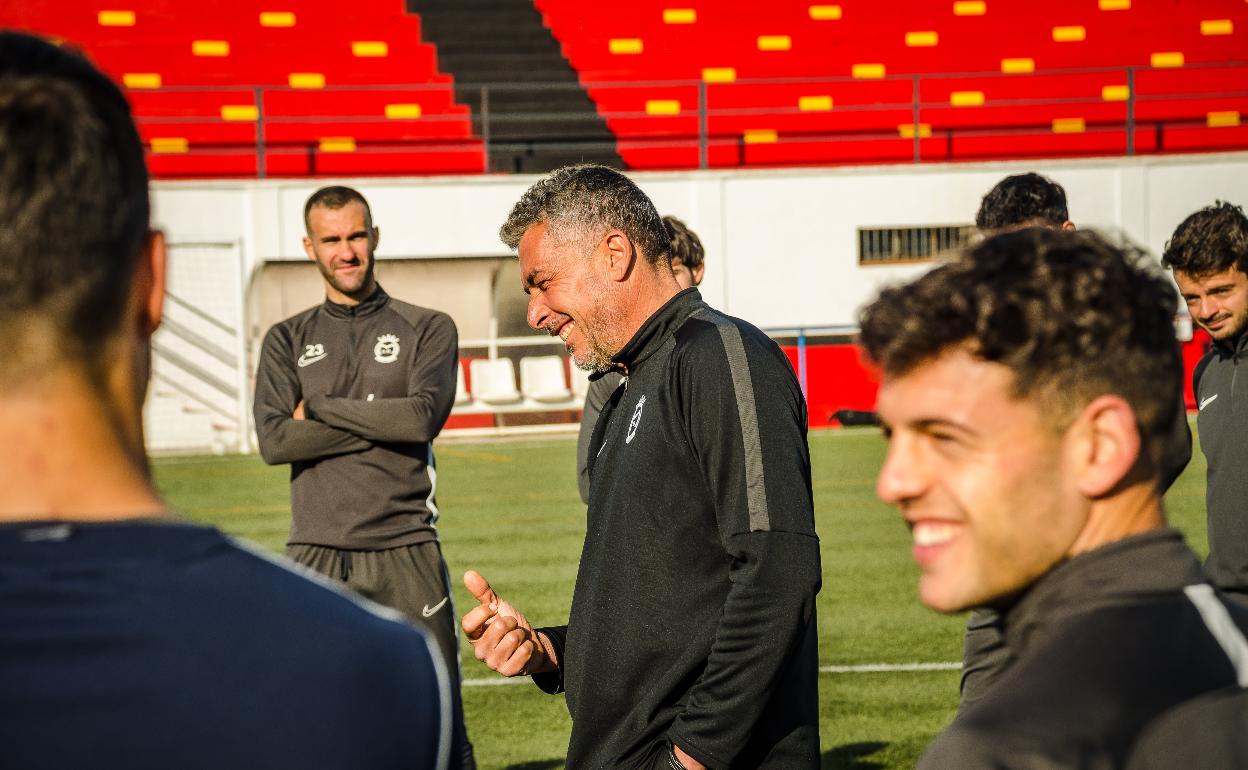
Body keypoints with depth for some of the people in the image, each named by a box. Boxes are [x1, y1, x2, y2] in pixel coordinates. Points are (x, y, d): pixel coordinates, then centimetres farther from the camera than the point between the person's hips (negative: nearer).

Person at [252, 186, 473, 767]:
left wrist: (321, 407, -3)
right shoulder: (287, 341, 12)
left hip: (406, 550, -1)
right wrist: (382, 421, -6)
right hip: (317, 554, 1)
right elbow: (273, 441, -3)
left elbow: (423, 416, -9)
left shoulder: (426, 329, 8)